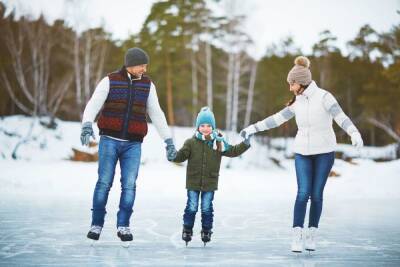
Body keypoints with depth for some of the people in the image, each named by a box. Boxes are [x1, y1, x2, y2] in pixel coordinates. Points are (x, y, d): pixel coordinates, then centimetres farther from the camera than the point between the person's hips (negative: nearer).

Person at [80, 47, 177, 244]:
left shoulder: (147, 84, 5)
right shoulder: (110, 81, -3)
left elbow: (156, 115, 8)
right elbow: (93, 105, -14)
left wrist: (169, 141, 4)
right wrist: (87, 126, -33)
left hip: (133, 144, 2)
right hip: (109, 140, -2)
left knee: (129, 185, -7)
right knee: (104, 183, -5)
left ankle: (123, 227, 2)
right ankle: (96, 225, 7)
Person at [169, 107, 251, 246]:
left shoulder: (219, 143, 0)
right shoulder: (191, 142, -4)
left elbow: (233, 151, 1)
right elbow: (181, 156, -7)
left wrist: (245, 144, -10)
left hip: (210, 183, 1)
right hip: (193, 182, -1)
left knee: (207, 208, 6)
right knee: (192, 207, 3)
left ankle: (206, 231, 21)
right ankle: (187, 230, 18)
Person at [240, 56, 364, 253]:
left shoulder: (324, 97, -12)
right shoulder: (298, 102, 4)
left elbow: (341, 118, -24)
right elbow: (277, 119, 12)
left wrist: (355, 134, -41)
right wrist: (253, 128, 12)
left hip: (324, 152, -3)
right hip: (303, 153, 3)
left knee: (316, 194, 2)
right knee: (303, 193, -8)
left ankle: (311, 235, 17)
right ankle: (297, 237, -9)